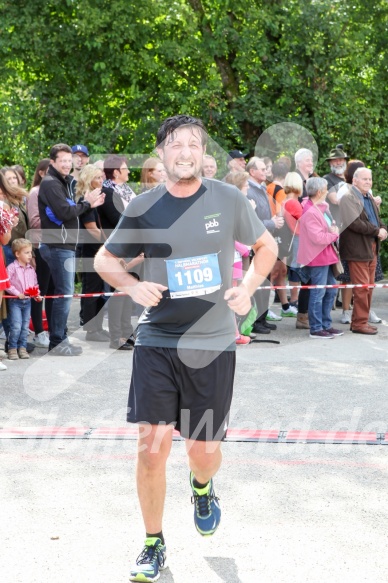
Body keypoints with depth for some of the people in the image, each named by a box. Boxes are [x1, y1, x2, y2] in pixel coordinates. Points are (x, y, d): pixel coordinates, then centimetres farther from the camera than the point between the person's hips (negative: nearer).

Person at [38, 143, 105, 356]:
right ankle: (56, 343, -4)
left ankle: (61, 339, 19)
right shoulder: (50, 183, -12)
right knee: (64, 294, -9)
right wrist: (86, 203, -9)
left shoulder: (63, 182, 20)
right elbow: (65, 212, -22)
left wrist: (89, 204, 3)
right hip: (58, 246, -10)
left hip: (65, 246, 10)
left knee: (64, 294, 13)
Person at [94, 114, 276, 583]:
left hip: (213, 343, 0)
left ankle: (202, 486, 44)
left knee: (204, 449, 4)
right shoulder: (143, 208, -1)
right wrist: (132, 287, -7)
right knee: (152, 442, -7)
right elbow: (104, 258, 12)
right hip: (157, 341, 0)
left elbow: (266, 247, 13)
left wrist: (247, 288, -3)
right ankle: (154, 544, 14)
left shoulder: (229, 200, -2)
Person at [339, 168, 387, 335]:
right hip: (358, 249, -9)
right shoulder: (348, 198, -10)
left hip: (372, 248, 9)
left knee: (368, 287, 11)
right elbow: (355, 223, -22)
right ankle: (359, 323, 1)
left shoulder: (369, 199, 19)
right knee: (361, 288, -6)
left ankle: (360, 320, 19)